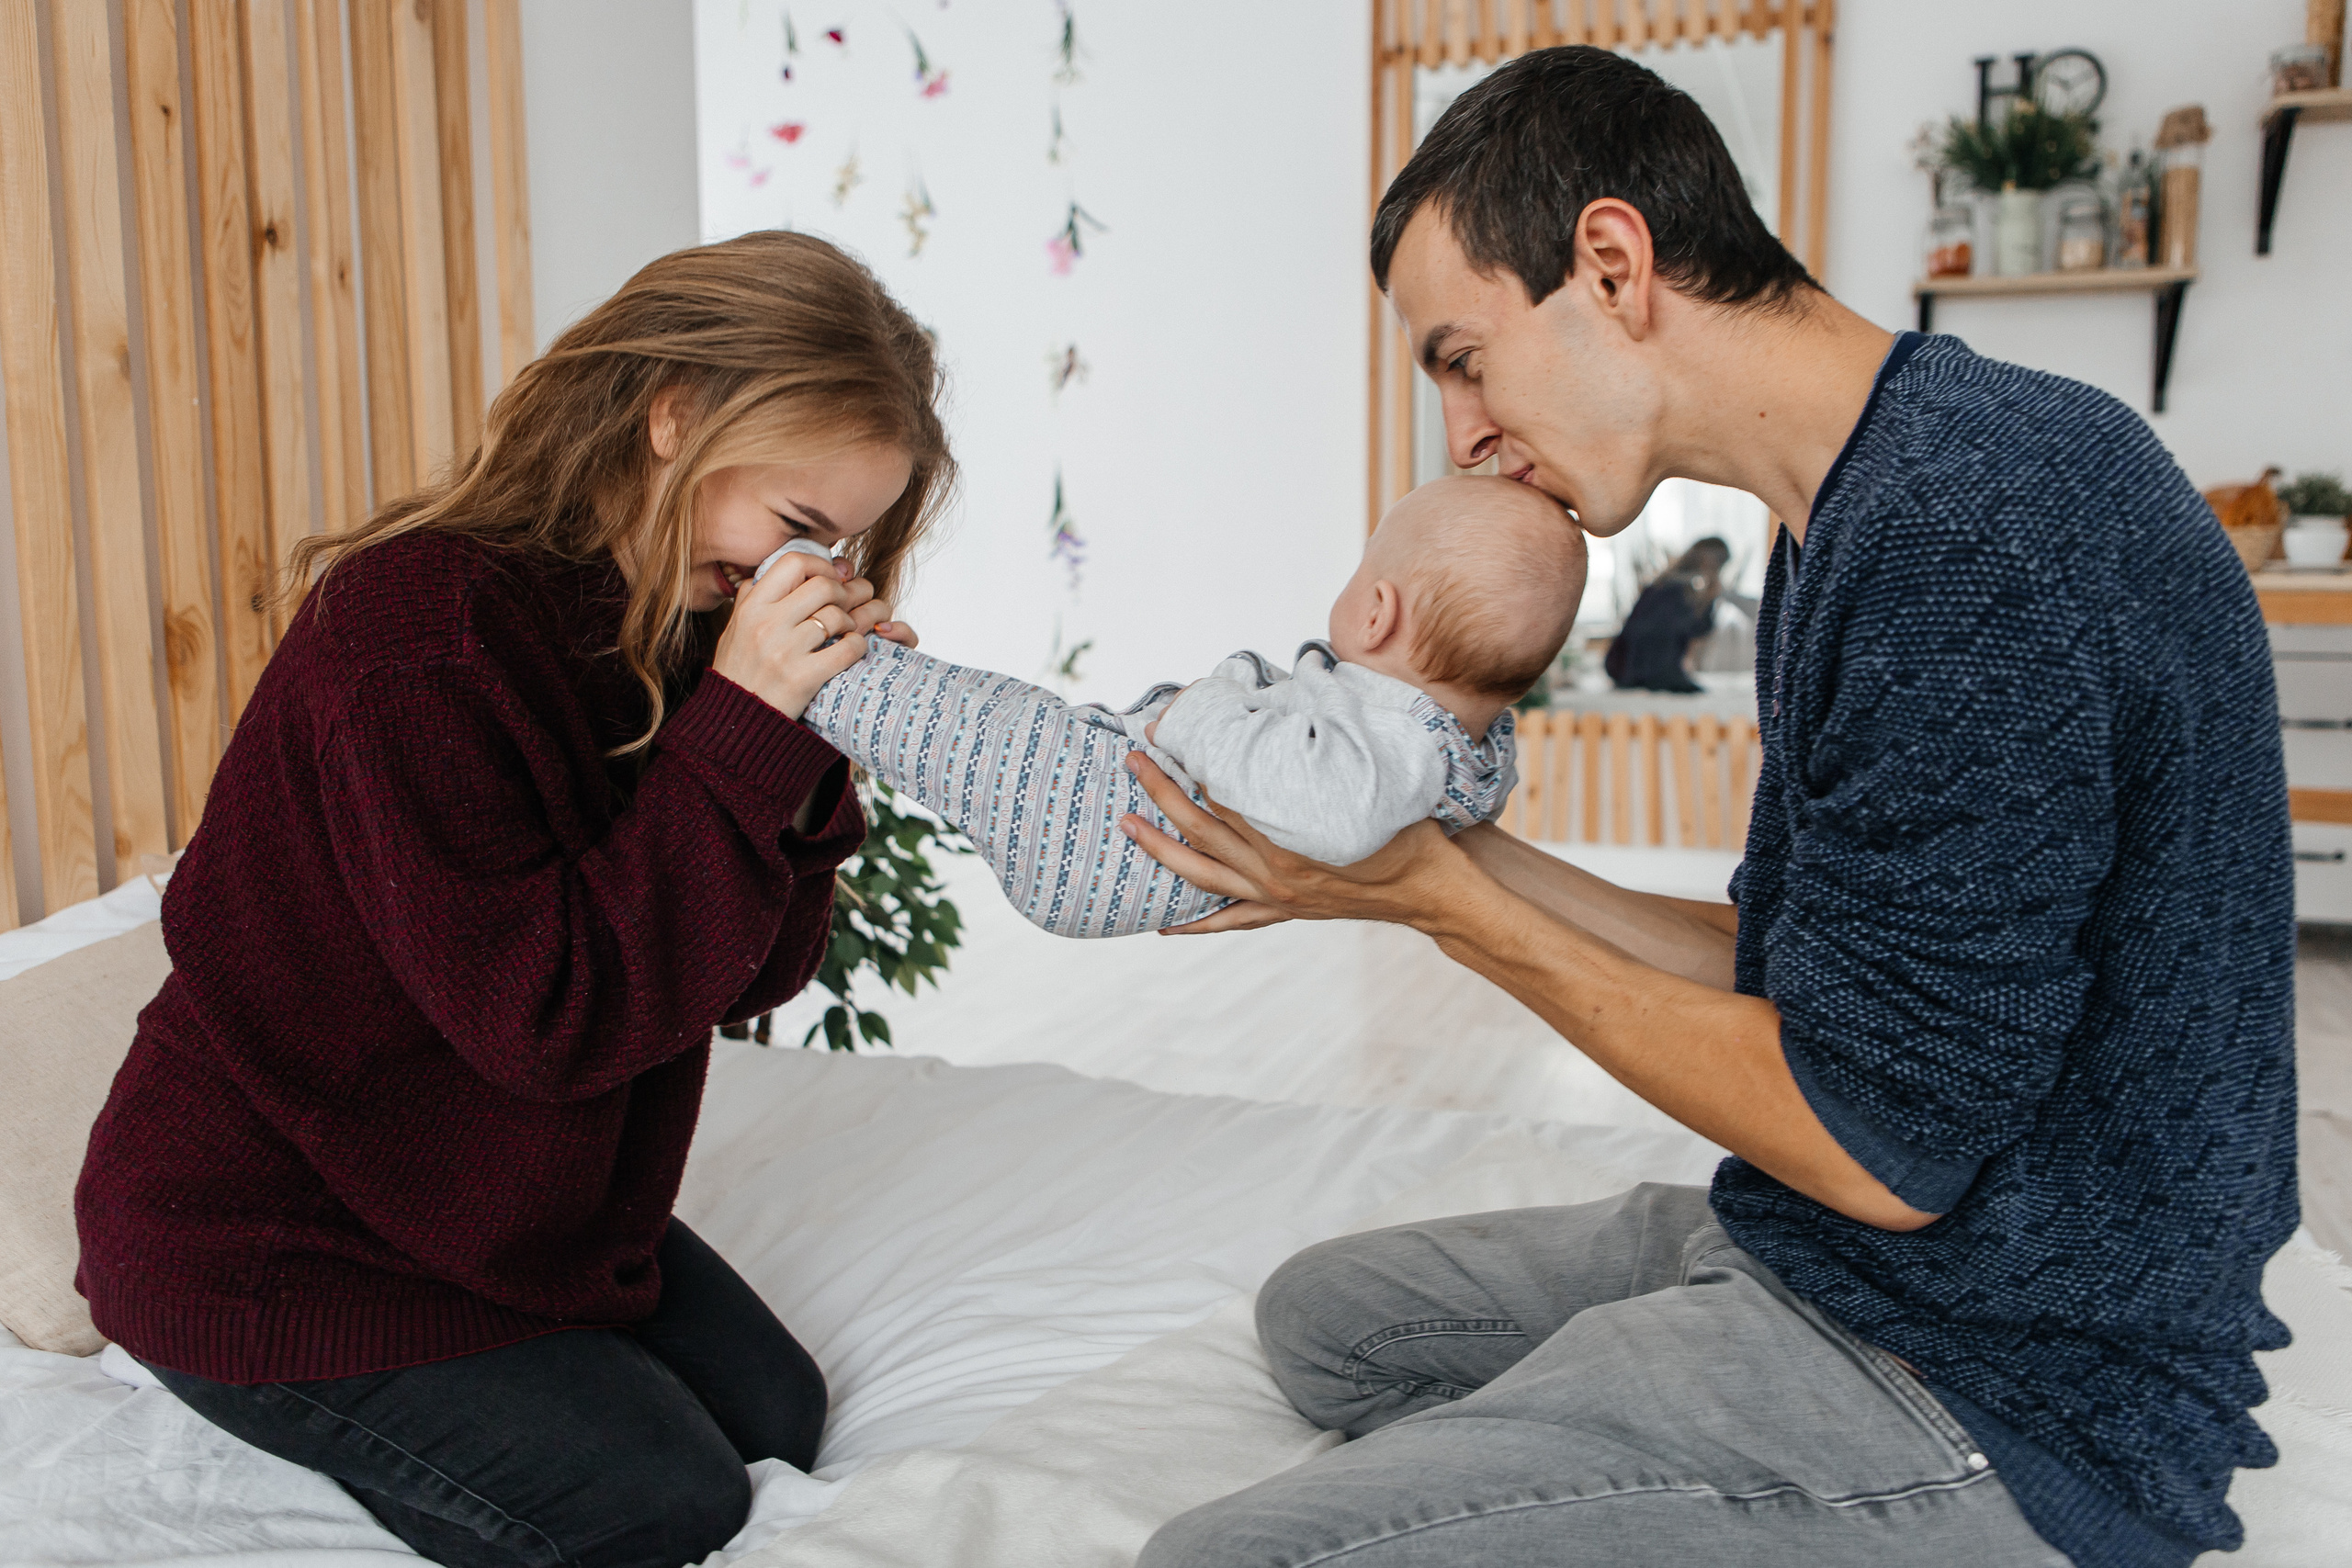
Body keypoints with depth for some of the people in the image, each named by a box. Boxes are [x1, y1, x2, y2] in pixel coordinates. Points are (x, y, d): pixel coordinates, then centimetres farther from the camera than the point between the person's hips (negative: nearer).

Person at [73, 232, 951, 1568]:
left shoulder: (677, 625, -1)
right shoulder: (424, 631, -28)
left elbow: (753, 973, -2)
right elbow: (548, 1016, -31)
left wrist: (805, 751, -20)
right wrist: (743, 730, -34)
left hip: (516, 1196, 9)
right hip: (262, 1243, -8)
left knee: (777, 1421, 9)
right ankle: (291, 1400, 8)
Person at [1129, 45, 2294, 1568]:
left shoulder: (1974, 527, -25)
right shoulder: (1854, 516, 9)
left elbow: (1879, 1147, -22)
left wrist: (1447, 902, -15)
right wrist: (1458, 845, 4)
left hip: (1994, 1388, -10)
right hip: (1809, 1261, 10)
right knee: (1320, 1314, 21)